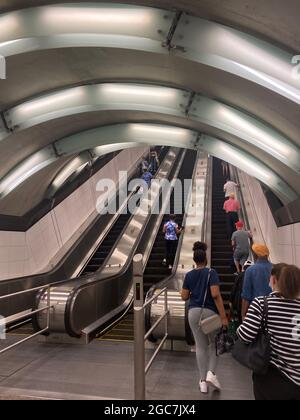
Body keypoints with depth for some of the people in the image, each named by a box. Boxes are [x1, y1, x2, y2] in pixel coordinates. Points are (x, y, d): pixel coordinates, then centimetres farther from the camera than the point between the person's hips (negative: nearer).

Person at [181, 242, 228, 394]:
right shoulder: (211, 273, -8)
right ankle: (211, 373, 2)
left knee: (201, 346, 12)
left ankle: (203, 381, 16)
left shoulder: (189, 275, 3)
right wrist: (223, 316, -15)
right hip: (210, 311, -3)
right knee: (214, 343, 18)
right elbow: (215, 295, -17)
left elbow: (184, 296, 3)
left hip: (194, 312, 3)